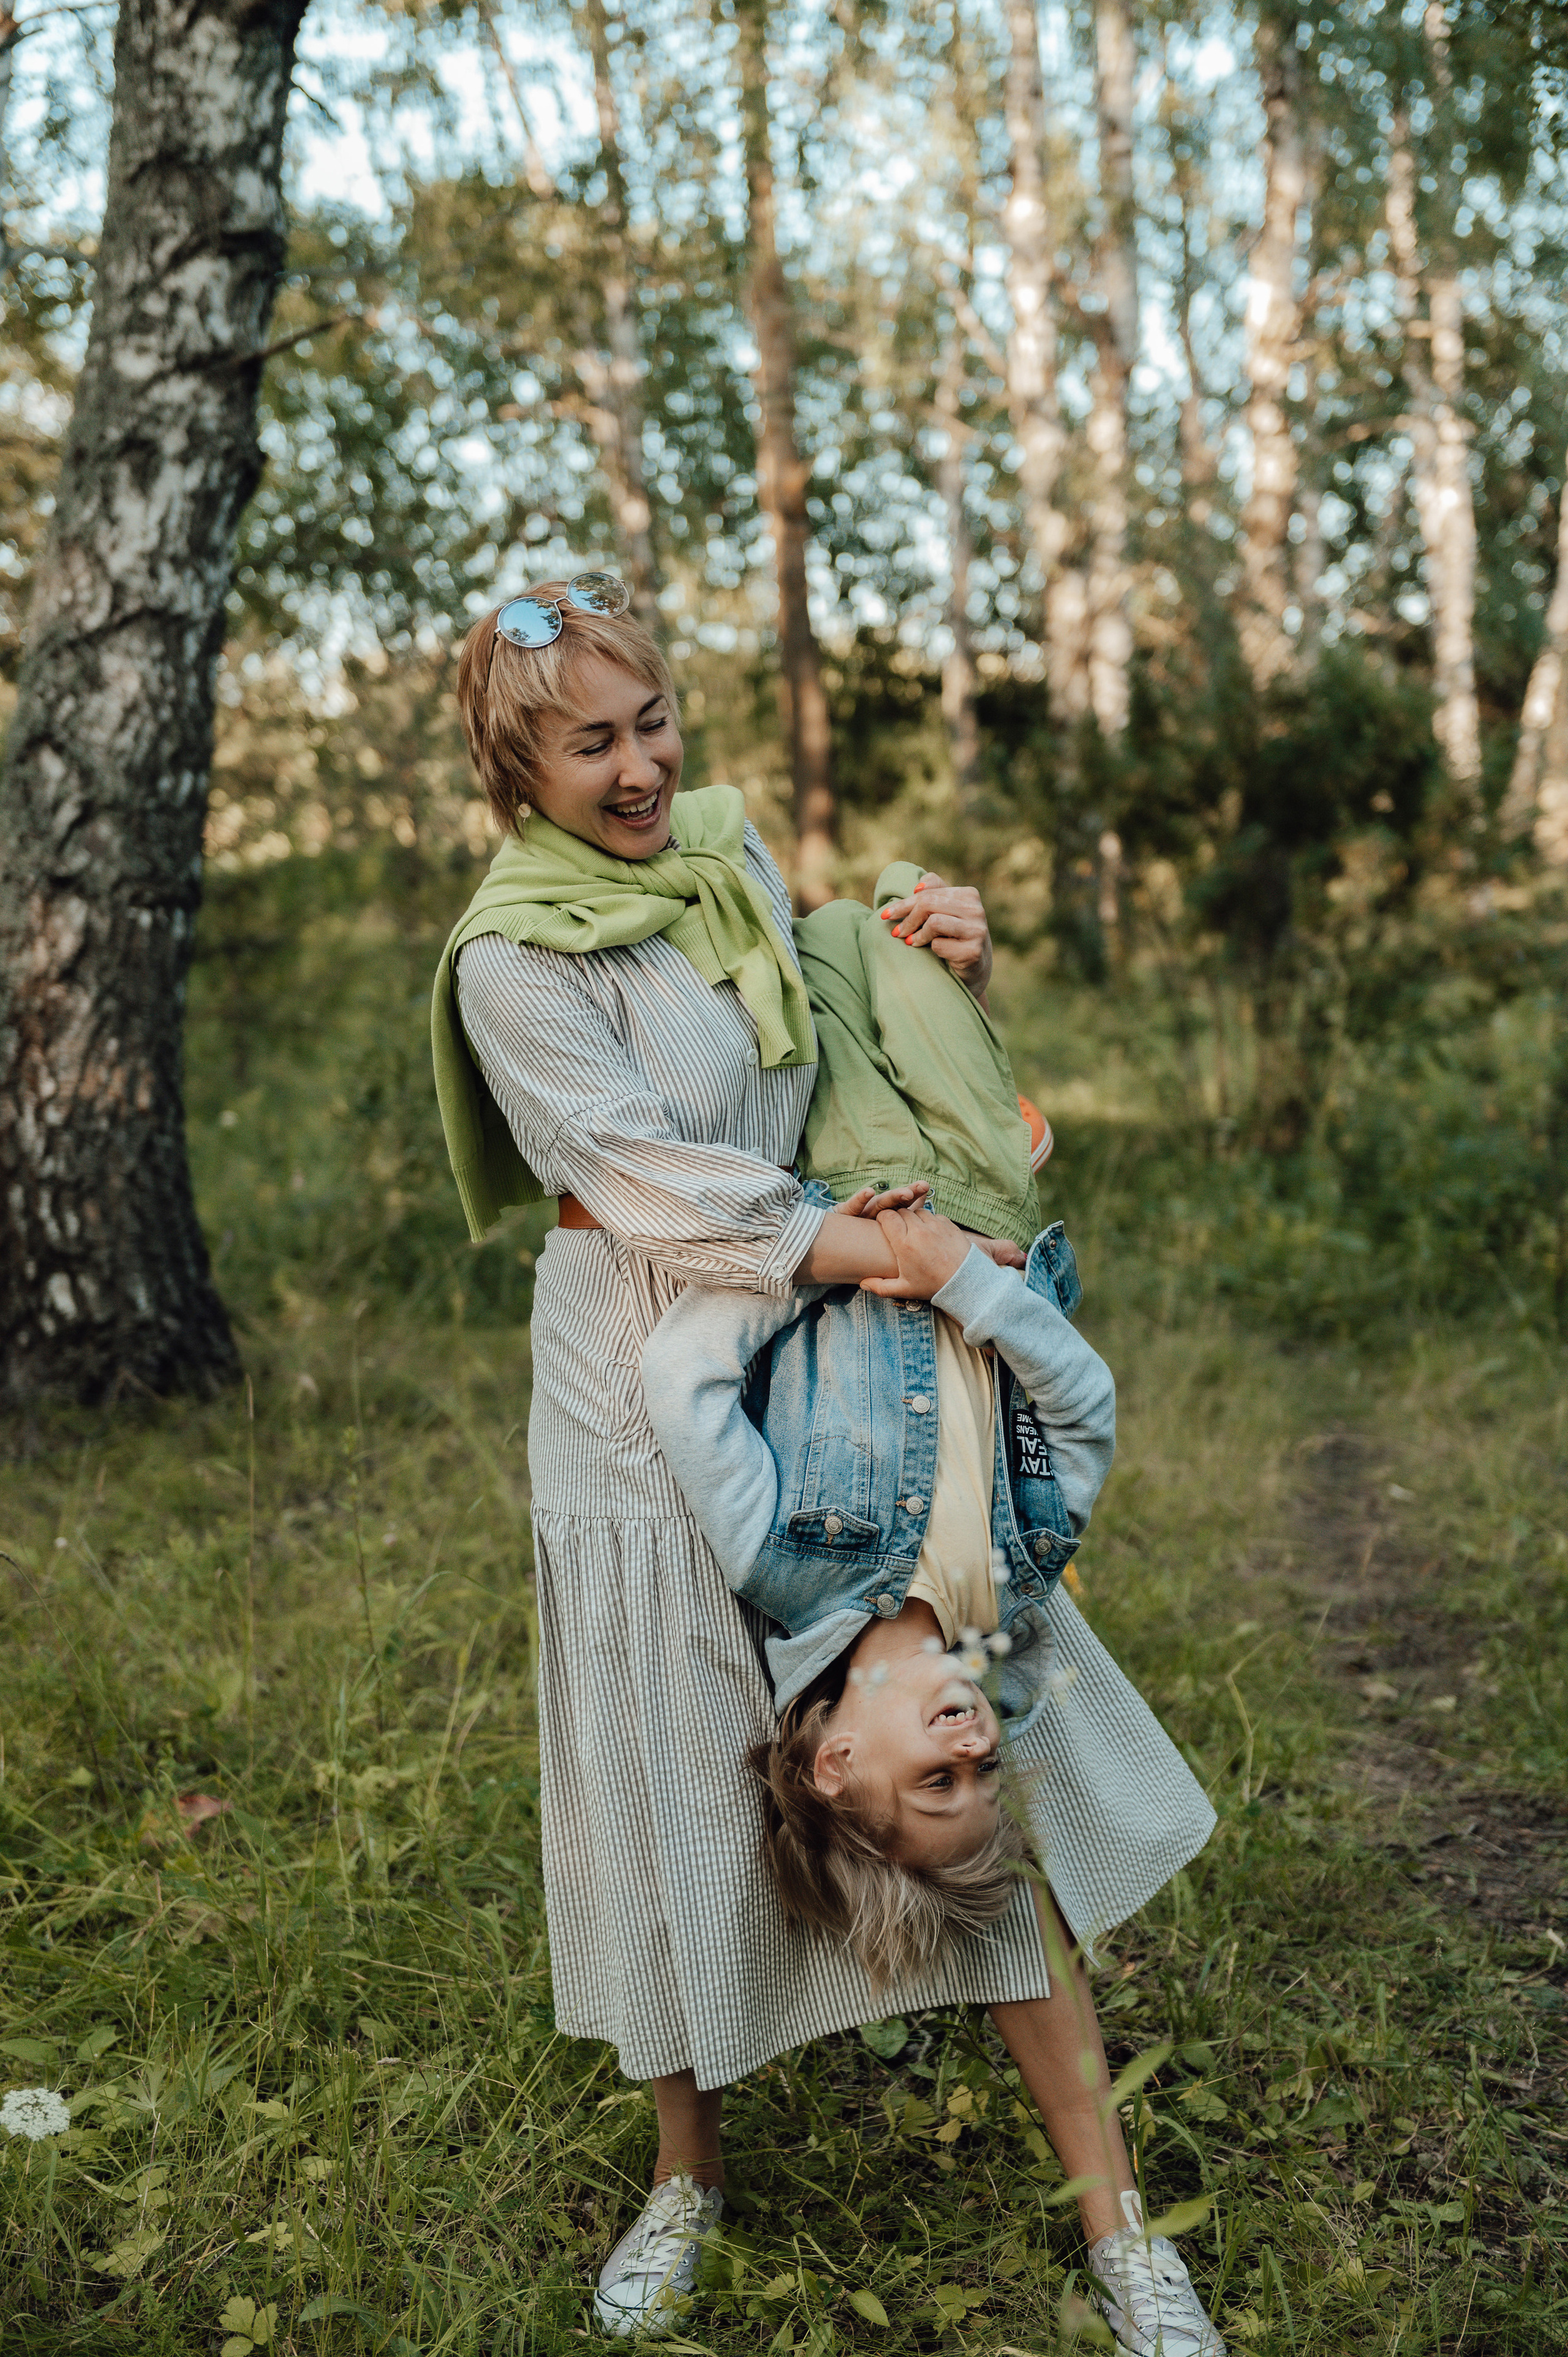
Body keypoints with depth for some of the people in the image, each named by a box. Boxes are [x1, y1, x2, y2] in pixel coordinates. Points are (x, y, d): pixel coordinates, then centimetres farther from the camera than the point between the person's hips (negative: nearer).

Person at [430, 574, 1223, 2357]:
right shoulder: (513, 960, -12)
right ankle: (688, 2175, 34)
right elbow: (654, 1181, -20)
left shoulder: (729, 850, 7)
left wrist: (951, 973, 0)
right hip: (653, 1394, -4)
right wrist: (878, 1252, -25)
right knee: (678, 1788, 8)